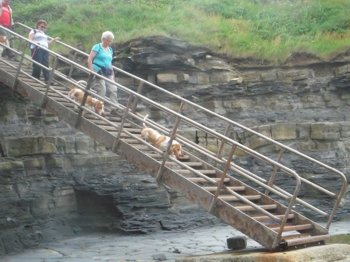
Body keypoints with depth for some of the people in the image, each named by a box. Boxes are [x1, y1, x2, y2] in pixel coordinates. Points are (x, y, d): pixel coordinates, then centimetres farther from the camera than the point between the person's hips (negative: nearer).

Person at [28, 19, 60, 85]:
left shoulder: (44, 34, 31)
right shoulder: (34, 31, 10)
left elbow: (47, 42, 33)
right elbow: (30, 39, -4)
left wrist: (54, 39, 28)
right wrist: (35, 42, -23)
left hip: (45, 50, 6)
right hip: (37, 49, -6)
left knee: (46, 65, -5)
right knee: (37, 65, -14)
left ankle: (47, 79, -12)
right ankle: (35, 78, -4)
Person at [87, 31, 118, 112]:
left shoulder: (110, 50, 18)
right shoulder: (97, 47, -1)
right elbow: (89, 60, -7)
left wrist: (112, 74, 19)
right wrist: (92, 72, -13)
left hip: (107, 73, 6)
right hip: (98, 71, -6)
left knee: (113, 89, -6)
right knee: (102, 90, -13)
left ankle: (115, 108, -5)